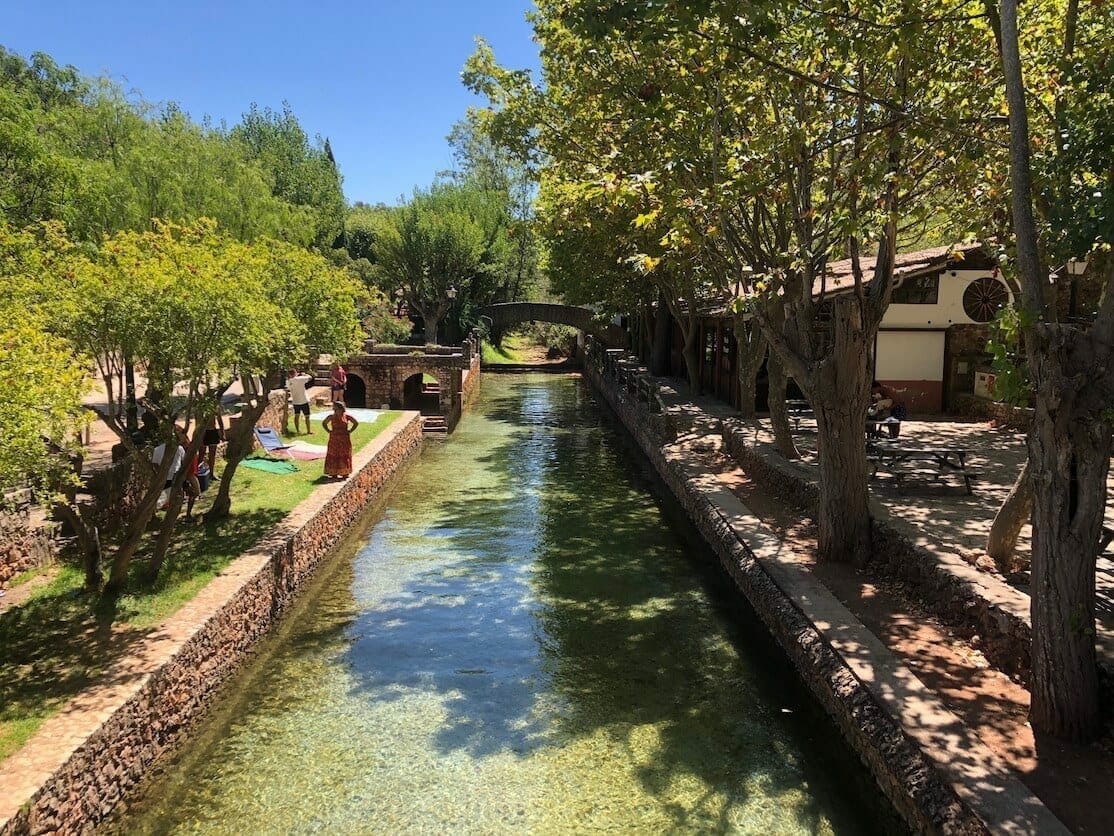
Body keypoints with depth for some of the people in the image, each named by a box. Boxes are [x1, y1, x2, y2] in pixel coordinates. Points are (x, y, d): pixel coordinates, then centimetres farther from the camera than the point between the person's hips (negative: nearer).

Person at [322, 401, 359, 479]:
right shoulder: (332, 417, -3)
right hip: (334, 440, 0)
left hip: (344, 440, 0)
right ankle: (334, 474, 8)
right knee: (333, 456, 1)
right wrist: (329, 431, 2)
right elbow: (324, 424, 11)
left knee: (344, 456, 3)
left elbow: (356, 423, 4)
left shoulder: (347, 416, -4)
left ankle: (345, 474, 10)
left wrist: (350, 431, -1)